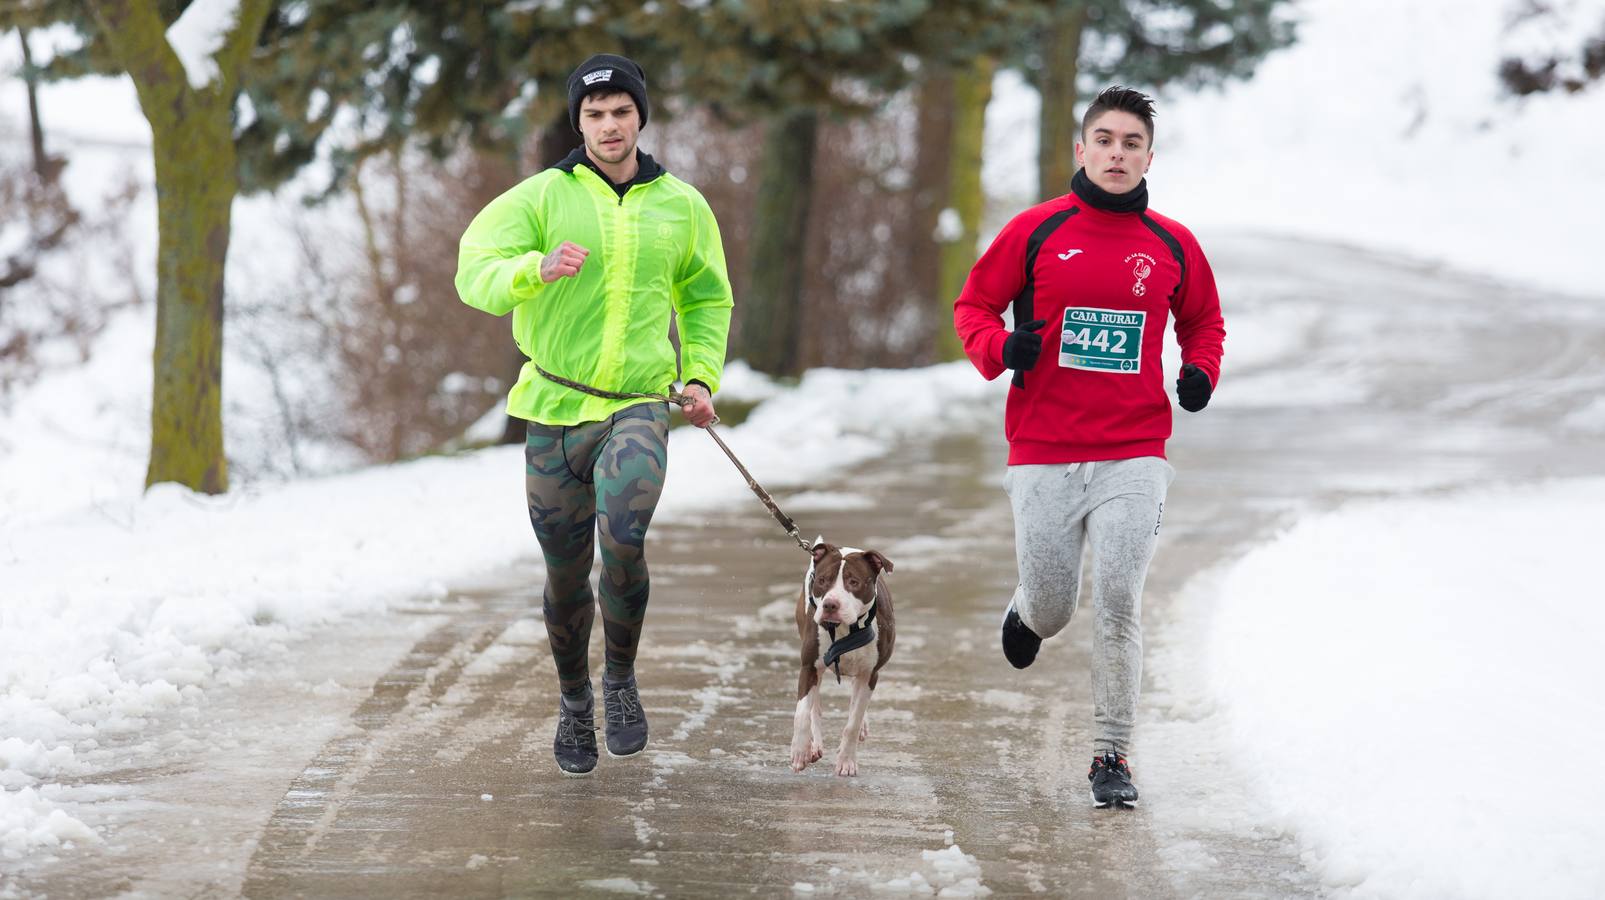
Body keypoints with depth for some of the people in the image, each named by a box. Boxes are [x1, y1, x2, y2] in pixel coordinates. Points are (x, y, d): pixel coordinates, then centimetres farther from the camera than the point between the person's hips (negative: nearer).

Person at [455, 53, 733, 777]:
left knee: (623, 534, -26)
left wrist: (701, 376, 8)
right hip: (555, 409, 0)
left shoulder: (681, 206, 7)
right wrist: (537, 270, -32)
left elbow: (707, 297, 23)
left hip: (639, 403, 0)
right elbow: (475, 274, -12)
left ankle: (622, 679, -4)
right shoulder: (542, 197, -1)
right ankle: (574, 699, 33)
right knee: (565, 574, 7)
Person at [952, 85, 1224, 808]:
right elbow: (974, 305, 9)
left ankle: (1112, 754, 0)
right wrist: (1000, 348, -12)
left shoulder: (1172, 246, 6)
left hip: (1133, 457, 0)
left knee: (1118, 605, -10)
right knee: (1052, 607, 5)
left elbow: (1203, 320, 22)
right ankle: (1026, 611, 44)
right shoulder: (1036, 232, 1)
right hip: (1043, 457, 0)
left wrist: (1200, 371, 2)